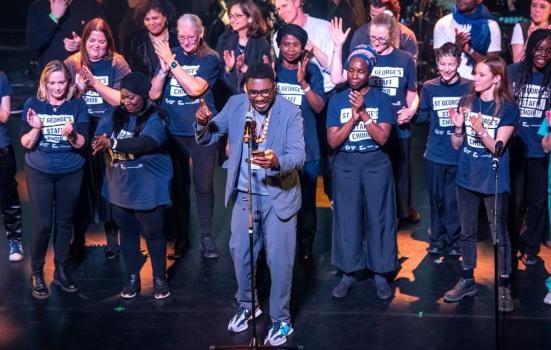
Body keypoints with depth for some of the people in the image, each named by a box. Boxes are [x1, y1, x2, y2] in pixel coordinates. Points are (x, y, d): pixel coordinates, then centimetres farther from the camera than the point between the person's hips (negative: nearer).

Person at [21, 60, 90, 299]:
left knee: (65, 222, 10)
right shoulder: (33, 104, -3)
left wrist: (71, 134, -30)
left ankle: (61, 271, 25)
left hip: (70, 173, 1)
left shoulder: (78, 105, -3)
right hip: (39, 172, -1)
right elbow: (26, 144, -6)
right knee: (43, 224, -3)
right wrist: (35, 129, -25)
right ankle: (36, 273, 13)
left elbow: (81, 143, -9)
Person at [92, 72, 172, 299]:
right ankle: (132, 278, 29)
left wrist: (112, 144, -22)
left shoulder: (154, 119, -14)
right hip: (120, 189, 5)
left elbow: (142, 144, -28)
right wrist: (99, 142, -26)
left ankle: (160, 279, 22)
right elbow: (99, 135, -2)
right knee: (127, 233, 15)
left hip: (148, 191, -5)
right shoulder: (117, 116, 4)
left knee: (153, 234, 7)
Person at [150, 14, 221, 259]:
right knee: (178, 184, 10)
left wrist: (171, 62, -19)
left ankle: (206, 236, 11)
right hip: (173, 131, 3)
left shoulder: (210, 59, -5)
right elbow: (154, 94, 0)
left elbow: (195, 88, -20)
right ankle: (180, 235, 21)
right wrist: (164, 68, -15)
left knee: (203, 184, 0)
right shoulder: (170, 55, 4)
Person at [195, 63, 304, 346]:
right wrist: (203, 123, -24)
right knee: (239, 252, 16)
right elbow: (207, 139, -1)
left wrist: (277, 161, -46)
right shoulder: (235, 105, -4)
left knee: (279, 259, 4)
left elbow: (299, 155, -24)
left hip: (279, 196, -4)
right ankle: (246, 306, 39)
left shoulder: (290, 112, -16)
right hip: (244, 194, 4)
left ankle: (281, 320, 20)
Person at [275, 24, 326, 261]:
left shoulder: (311, 71, 1)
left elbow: (319, 106, -8)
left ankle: (306, 248, 15)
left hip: (306, 147, 0)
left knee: (306, 200, 2)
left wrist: (303, 83, -23)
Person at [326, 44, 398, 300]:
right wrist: (354, 116, -15)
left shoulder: (381, 99, -2)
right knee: (347, 218, 4)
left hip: (376, 164, -1)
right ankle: (348, 274, 15)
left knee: (378, 218, 2)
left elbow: (382, 137, -12)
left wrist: (363, 112, -17)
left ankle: (380, 274, 13)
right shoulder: (337, 101, 2)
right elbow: (333, 141, -6)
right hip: (346, 165, 1)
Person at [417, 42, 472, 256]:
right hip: (436, 152, 2)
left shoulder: (468, 88, -4)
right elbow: (422, 116, 8)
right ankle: (437, 238, 25)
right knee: (436, 197, 11)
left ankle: (455, 240, 19)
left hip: (459, 153, -2)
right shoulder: (429, 87, 3)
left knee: (454, 199, 3)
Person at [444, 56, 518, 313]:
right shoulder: (466, 102, 2)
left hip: (494, 181, -4)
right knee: (467, 232, 14)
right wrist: (458, 127, -15)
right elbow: (456, 145, 5)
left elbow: (497, 147, -15)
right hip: (467, 178, 4)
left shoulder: (508, 108, -9)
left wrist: (480, 131, -31)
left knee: (500, 234, 2)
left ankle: (503, 287, 11)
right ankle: (467, 280, 26)